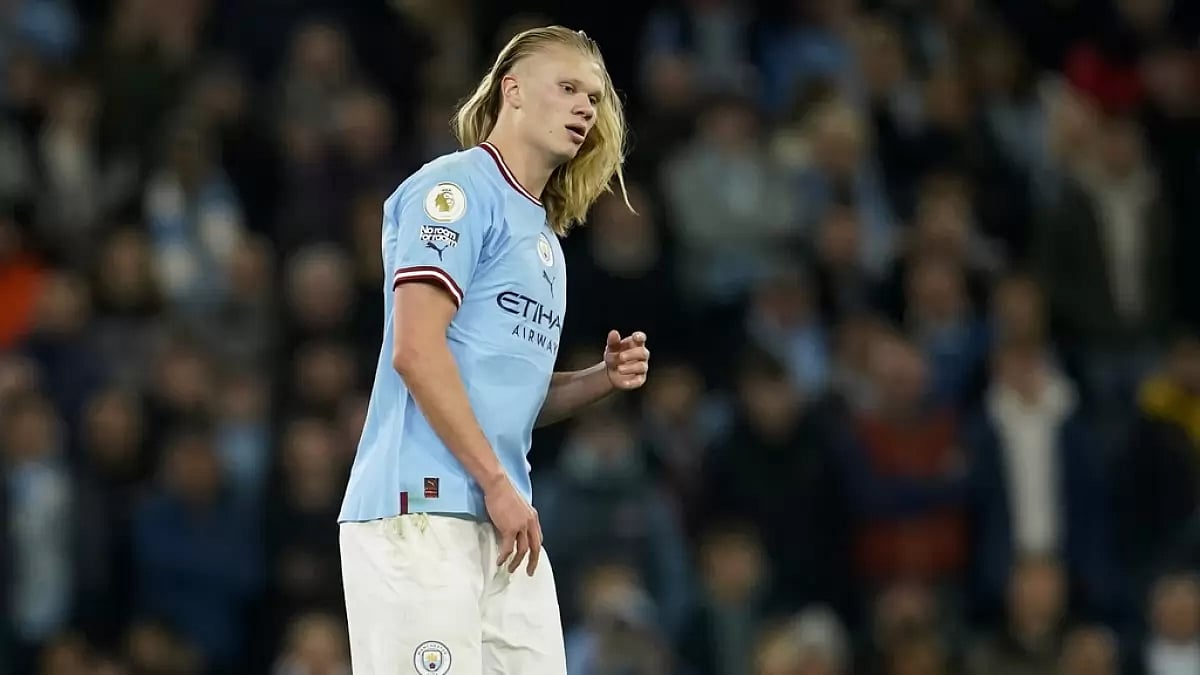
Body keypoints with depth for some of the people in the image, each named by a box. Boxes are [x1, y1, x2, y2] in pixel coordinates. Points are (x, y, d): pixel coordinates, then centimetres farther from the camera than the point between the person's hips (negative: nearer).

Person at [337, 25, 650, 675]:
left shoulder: (541, 234, 24)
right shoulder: (458, 186, -4)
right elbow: (416, 351, -14)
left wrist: (602, 378, 9)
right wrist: (499, 484, -15)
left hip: (503, 523, 9)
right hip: (423, 509, -9)